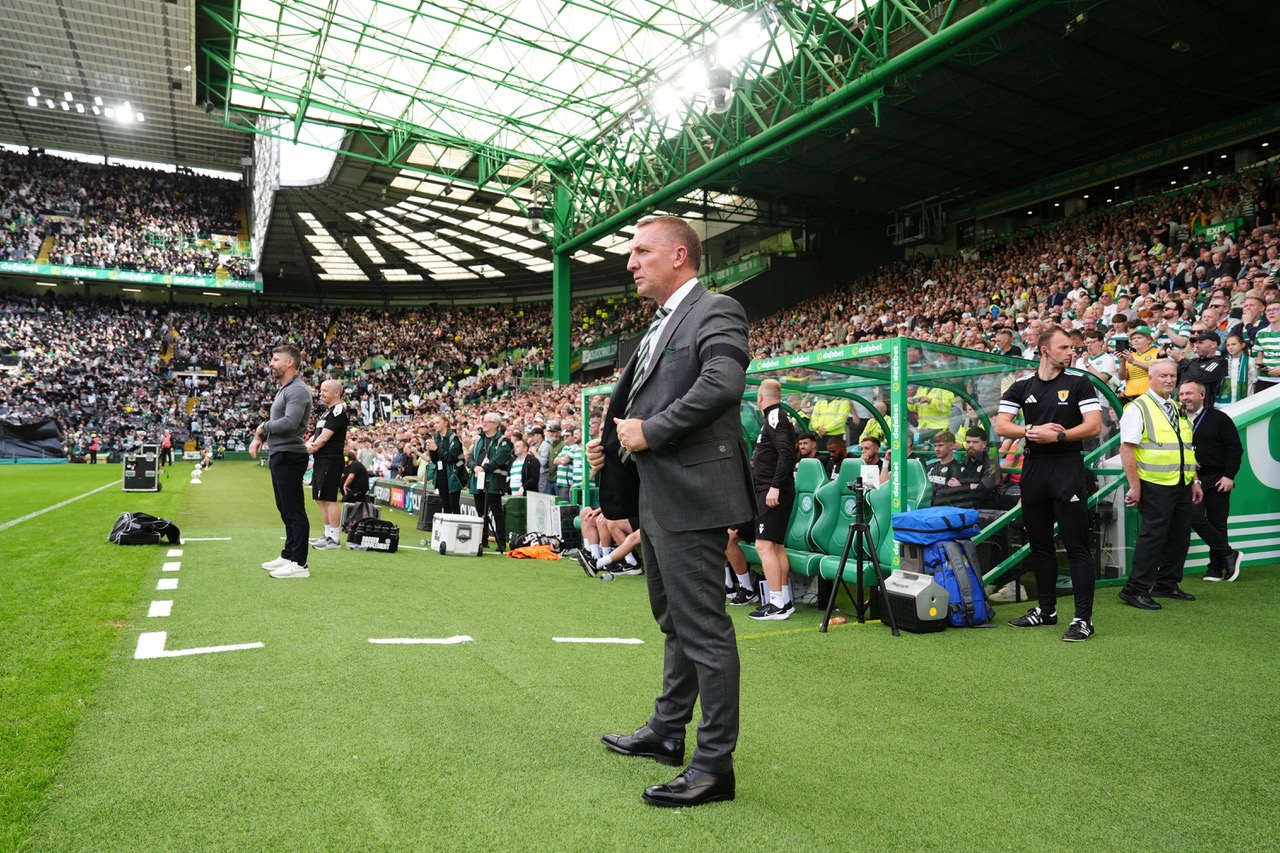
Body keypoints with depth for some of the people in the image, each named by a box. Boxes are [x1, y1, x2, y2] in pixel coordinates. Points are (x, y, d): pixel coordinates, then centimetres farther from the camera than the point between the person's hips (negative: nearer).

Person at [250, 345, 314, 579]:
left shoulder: (297, 390, -14)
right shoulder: (283, 389, 19)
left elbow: (289, 423, -26)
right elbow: (274, 422, 24)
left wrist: (263, 426, -10)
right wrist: (259, 437, 6)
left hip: (289, 457, -11)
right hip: (279, 455, 11)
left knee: (294, 511, -8)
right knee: (286, 509, 17)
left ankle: (299, 564, -6)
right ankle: (288, 556, 27)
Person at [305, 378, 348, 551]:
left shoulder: (338, 411, -12)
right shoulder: (326, 412, 19)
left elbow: (324, 438, -17)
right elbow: (316, 434, 18)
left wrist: (312, 448, -2)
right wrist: (309, 443, -3)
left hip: (330, 461, -10)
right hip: (320, 461, 10)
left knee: (330, 499, -9)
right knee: (321, 499, 14)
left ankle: (333, 539, -6)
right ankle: (328, 534, 22)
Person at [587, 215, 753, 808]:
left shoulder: (716, 311, -9)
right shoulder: (660, 326, 20)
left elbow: (723, 384, -26)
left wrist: (649, 431, -20)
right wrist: (612, 443, 5)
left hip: (690, 495, -10)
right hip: (656, 495, 10)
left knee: (704, 629, -3)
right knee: (674, 622, 21)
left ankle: (715, 764, 8)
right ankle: (667, 730, 37)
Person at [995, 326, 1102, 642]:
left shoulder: (1079, 383, 1)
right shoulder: (1021, 387, 8)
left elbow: (1093, 426, -7)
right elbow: (1001, 426, 2)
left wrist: (1057, 436, -14)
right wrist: (1033, 430, -13)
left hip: (1067, 468, -4)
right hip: (1033, 468, 4)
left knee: (1076, 545, -5)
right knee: (1039, 543, 12)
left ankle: (1084, 618, 1)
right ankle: (1046, 609, 25)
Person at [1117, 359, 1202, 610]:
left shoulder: (1178, 410, 18)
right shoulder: (1138, 408, -8)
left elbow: (1187, 449, 22)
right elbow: (1126, 448, -14)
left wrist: (1194, 481, 16)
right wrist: (1134, 486, -17)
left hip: (1182, 486, 8)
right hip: (1156, 486, -8)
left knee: (1180, 536, 11)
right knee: (1153, 535, -7)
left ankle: (1167, 584, 24)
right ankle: (1135, 589, -1)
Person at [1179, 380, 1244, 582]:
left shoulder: (1219, 418, -1)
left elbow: (1235, 448, -2)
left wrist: (1229, 476, -8)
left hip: (1218, 480, -2)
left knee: (1218, 523, 2)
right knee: (1195, 518, -11)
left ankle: (1216, 567, 11)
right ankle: (1229, 554, 3)